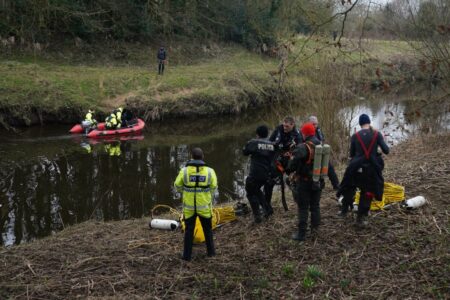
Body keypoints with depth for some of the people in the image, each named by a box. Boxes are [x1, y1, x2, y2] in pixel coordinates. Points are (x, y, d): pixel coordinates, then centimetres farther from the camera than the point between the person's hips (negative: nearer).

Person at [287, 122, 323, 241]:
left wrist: (290, 171, -12)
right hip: (318, 181, 7)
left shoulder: (303, 147, -22)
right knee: (315, 206, 20)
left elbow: (294, 162, -30)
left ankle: (301, 234, 5)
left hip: (304, 182, -7)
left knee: (303, 208, 1)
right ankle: (315, 228, 30)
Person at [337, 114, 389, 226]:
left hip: (356, 168, 0)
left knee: (349, 188, 24)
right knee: (368, 192, 14)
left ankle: (344, 210, 34)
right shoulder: (377, 134, -6)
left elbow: (351, 154, 3)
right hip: (372, 168, 0)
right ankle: (361, 218, 16)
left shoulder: (355, 136, -4)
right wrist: (382, 141, 13)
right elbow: (386, 151, -6)